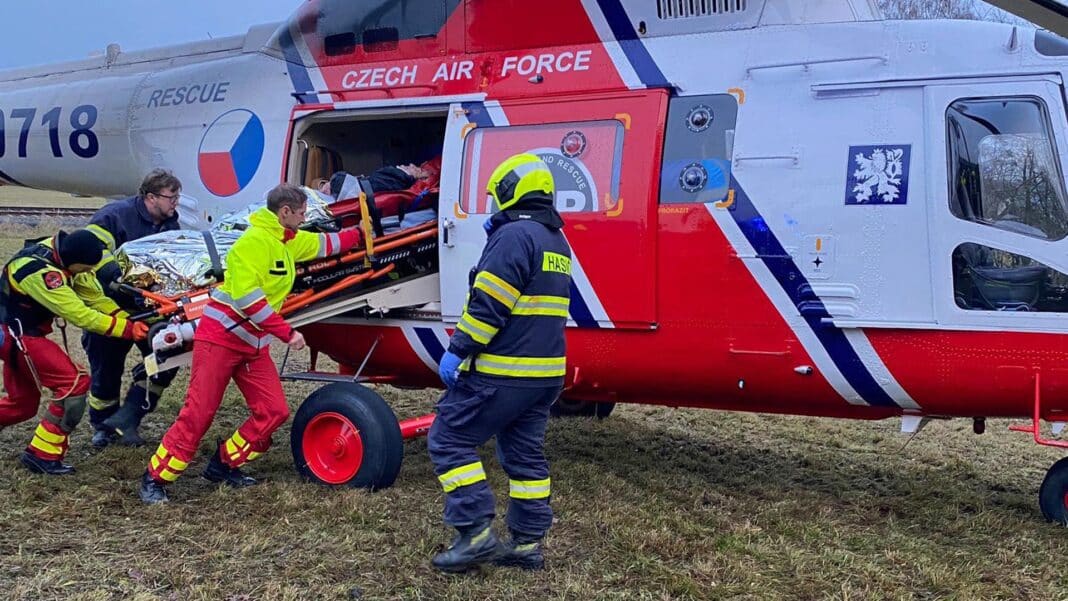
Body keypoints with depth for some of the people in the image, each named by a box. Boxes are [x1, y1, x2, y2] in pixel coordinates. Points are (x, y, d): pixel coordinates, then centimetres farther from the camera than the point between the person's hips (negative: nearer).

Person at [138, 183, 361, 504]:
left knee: (274, 411, 0)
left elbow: (323, 244, 30)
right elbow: (246, 297, -24)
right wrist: (287, 332, -22)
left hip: (254, 344, 9)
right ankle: (154, 478, 4)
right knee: (198, 414, -9)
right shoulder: (254, 240, -17)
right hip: (221, 336, -9)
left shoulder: (289, 241, 11)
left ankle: (223, 465, 16)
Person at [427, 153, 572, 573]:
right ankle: (528, 543, 18)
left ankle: (475, 533, -3)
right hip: (545, 373, 9)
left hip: (502, 372, -9)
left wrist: (457, 350, -17)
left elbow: (488, 304, -21)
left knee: (449, 440, 0)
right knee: (525, 453, 14)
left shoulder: (514, 235, -15)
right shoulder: (557, 242, 15)